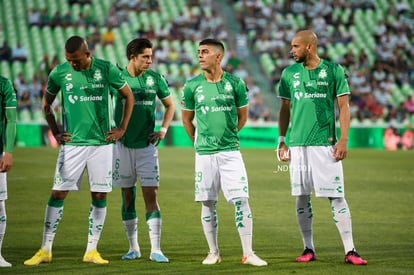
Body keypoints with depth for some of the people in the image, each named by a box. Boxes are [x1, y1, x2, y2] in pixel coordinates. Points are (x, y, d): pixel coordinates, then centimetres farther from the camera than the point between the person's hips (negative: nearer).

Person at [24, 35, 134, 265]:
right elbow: (46, 104, 14)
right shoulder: (59, 73, -2)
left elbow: (129, 96, 9)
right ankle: (46, 250, 1)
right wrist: (55, 132, 6)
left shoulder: (106, 69, -4)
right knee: (58, 194, -5)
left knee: (100, 196, 1)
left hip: (102, 143, 0)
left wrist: (122, 129, 4)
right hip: (72, 143, 0)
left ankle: (92, 251, 10)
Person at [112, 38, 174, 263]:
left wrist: (163, 130, 2)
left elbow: (169, 105, 15)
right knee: (127, 197, 6)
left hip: (147, 145, 0)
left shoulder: (155, 78, 1)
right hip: (123, 144, 0)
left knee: (151, 196, -7)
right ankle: (133, 247, 16)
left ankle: (155, 250, -6)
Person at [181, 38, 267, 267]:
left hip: (230, 151, -1)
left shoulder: (235, 84, -1)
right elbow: (186, 119, 14)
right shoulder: (192, 86, 1)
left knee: (241, 200, -7)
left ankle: (248, 253, -3)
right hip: (204, 153, 1)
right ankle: (213, 252, 16)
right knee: (207, 204, 5)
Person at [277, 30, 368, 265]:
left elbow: (343, 106, 0)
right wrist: (281, 141, 12)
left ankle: (350, 250, -3)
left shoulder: (333, 70, -1)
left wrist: (344, 140, -8)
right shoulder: (289, 74, 8)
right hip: (298, 145, 3)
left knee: (336, 197, -5)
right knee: (302, 198, 4)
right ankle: (309, 249, 13)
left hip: (326, 143, -3)